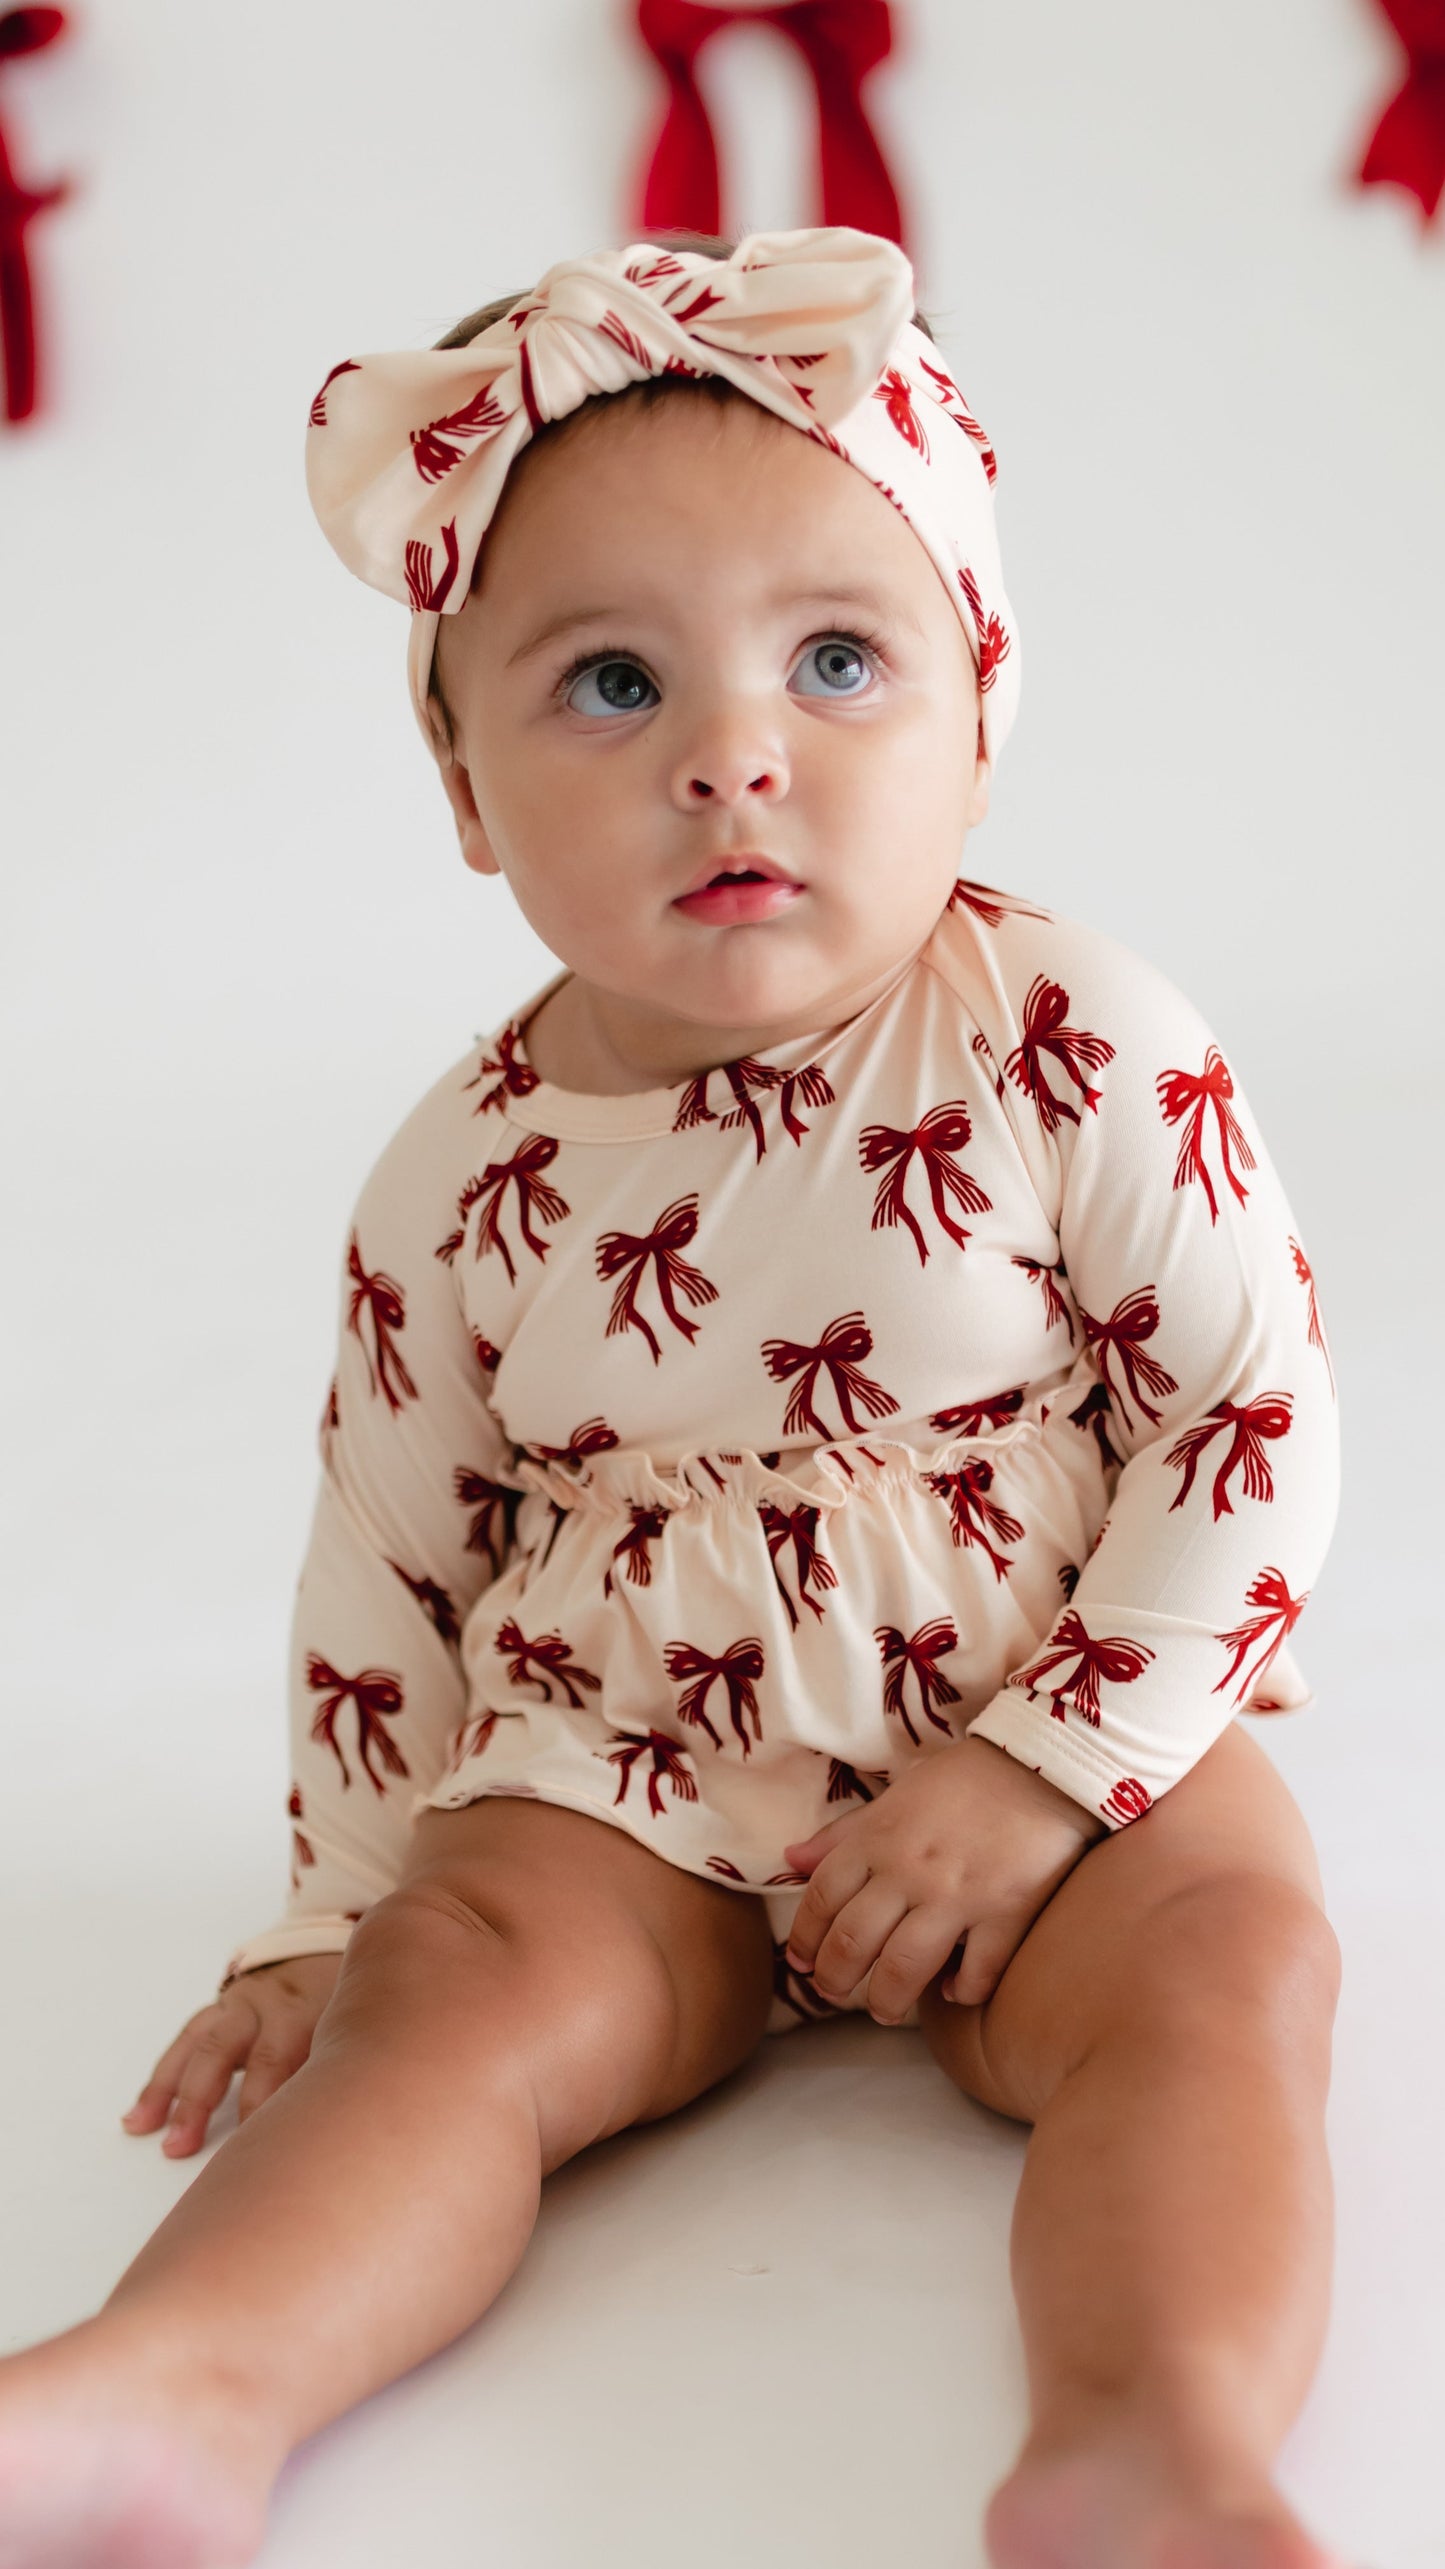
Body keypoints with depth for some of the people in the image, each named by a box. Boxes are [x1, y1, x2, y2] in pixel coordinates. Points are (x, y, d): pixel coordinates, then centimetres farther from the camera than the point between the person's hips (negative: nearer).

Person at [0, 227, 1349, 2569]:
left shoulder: (1088, 1053, -12)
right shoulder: (469, 1178, -4)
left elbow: (1259, 1423, -9)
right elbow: (389, 1563, 8)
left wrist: (1047, 1767, -15)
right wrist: (335, 1916, 7)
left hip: (1072, 1740, -1)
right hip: (620, 1784, 2)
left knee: (1229, 1946, -28)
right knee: (465, 1983, -23)